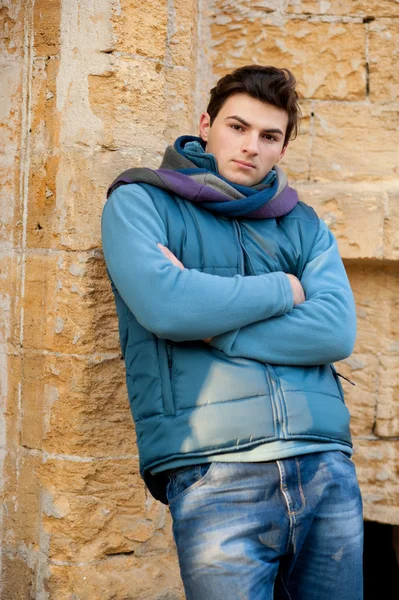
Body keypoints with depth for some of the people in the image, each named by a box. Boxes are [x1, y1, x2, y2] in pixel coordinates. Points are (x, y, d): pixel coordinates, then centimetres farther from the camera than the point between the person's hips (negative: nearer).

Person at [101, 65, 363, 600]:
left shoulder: (303, 224, 16)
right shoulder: (140, 201, 6)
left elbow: (336, 331, -1)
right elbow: (161, 303, -14)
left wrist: (209, 325, -9)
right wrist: (284, 289, -1)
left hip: (326, 466, 4)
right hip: (214, 472, -4)